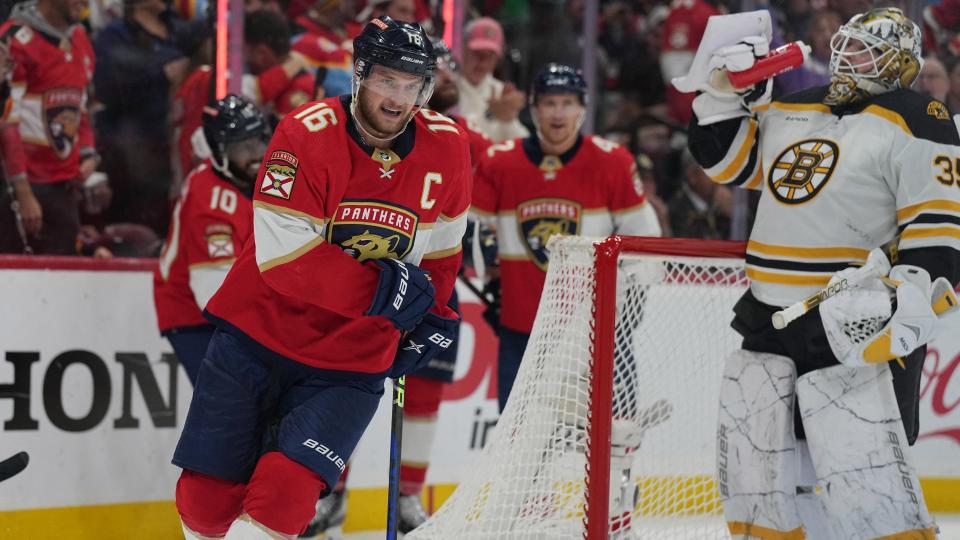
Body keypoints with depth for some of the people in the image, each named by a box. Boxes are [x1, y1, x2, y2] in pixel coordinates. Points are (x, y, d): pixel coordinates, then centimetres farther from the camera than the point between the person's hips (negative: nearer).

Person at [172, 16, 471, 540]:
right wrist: (378, 290, -28)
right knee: (207, 495, 4)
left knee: (285, 495, -19)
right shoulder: (306, 135, -17)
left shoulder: (446, 147, -3)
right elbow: (284, 256, -23)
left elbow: (442, 240, 17)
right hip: (258, 336, -1)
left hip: (349, 363, 1)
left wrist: (433, 314, 13)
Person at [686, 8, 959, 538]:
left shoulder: (915, 123, -6)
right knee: (749, 449, 13)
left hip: (855, 322, -8)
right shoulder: (792, 111, 16)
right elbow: (729, 158, 21)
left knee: (861, 468, -18)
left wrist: (910, 299, -24)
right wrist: (726, 95, 6)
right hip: (771, 316, 8)